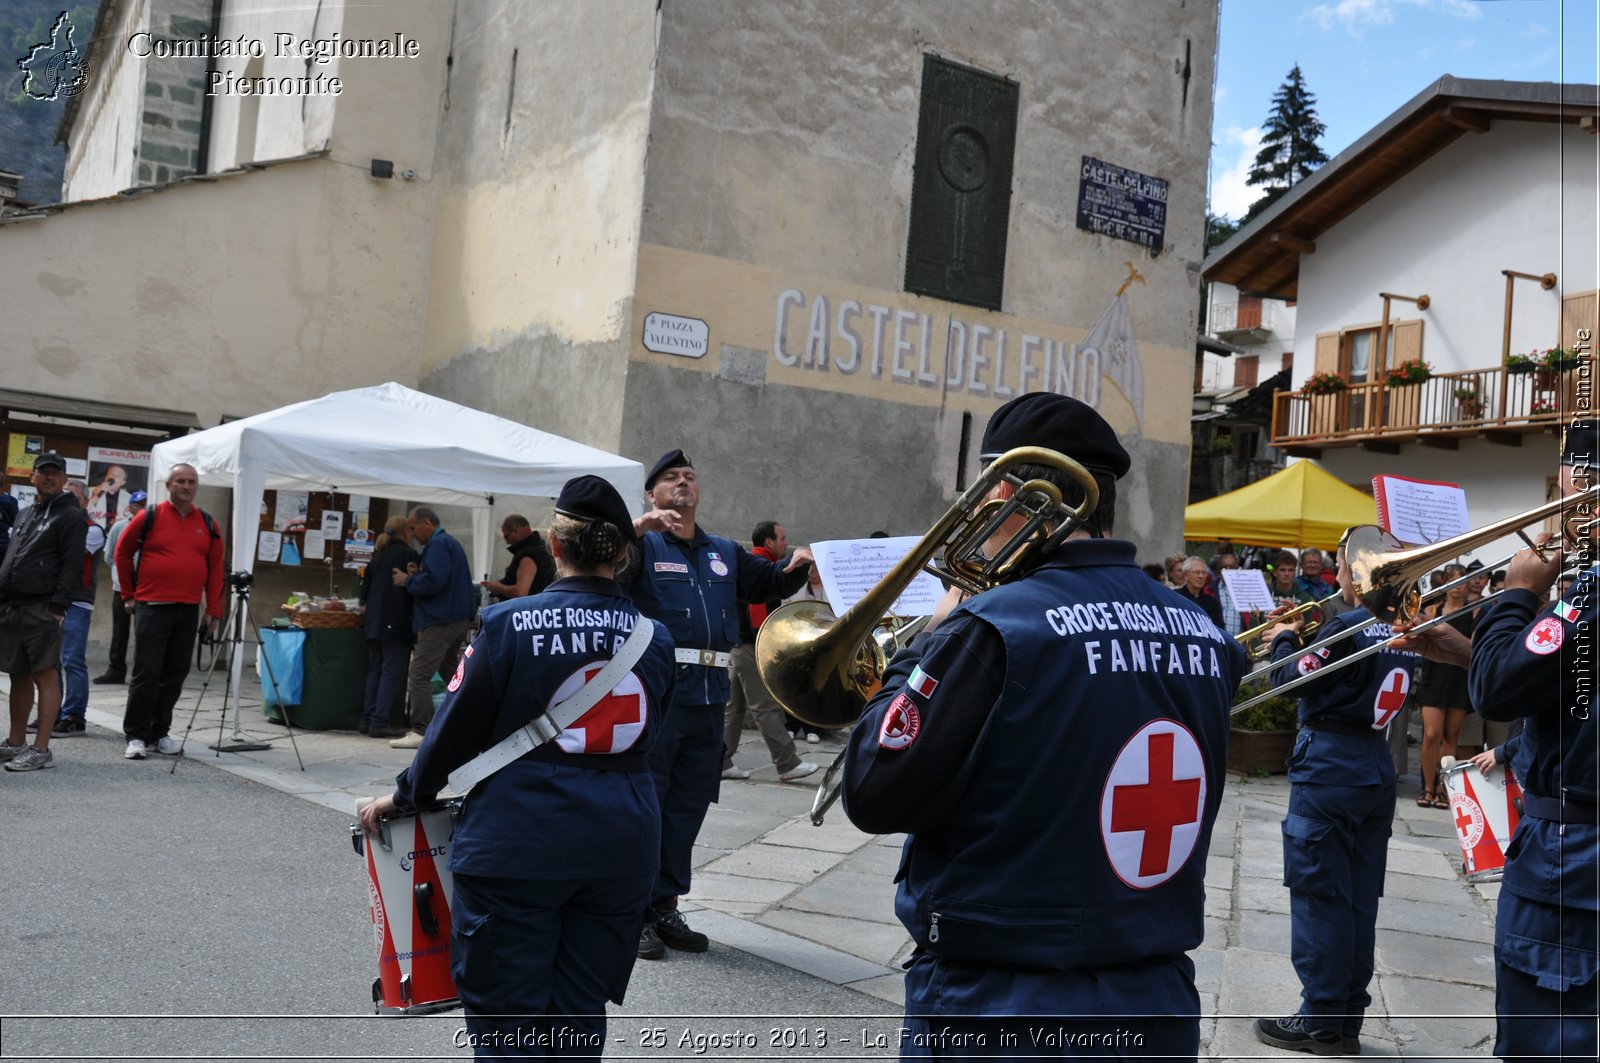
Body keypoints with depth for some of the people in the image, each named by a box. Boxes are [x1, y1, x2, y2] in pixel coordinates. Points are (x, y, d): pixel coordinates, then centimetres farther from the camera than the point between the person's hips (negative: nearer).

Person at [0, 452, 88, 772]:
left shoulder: (70, 516, -2)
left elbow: (72, 566, -10)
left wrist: (58, 606, -18)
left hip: (42, 610, -8)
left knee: (46, 676, -6)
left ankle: (41, 749, -6)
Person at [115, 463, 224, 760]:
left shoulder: (207, 524, 10)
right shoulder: (149, 517, 0)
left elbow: (215, 568, 10)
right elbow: (123, 552, 8)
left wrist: (213, 609, 5)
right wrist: (129, 594, 7)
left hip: (189, 612, 4)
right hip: (152, 608, -4)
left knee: (174, 675, 7)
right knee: (146, 673, -4)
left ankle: (160, 733, 18)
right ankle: (136, 736, 3)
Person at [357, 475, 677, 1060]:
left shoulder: (509, 623, -10)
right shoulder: (655, 638, 2)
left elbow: (457, 727, -4)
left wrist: (405, 795, 12)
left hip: (516, 842, -4)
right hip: (621, 843, 4)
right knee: (580, 1015, 15)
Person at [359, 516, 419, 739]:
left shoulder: (378, 556, 15)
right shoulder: (407, 554, -7)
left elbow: (364, 591, 17)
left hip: (373, 621, 8)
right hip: (397, 622, -8)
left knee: (374, 669, 13)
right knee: (393, 671, -5)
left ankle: (367, 719, 13)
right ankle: (381, 722, -8)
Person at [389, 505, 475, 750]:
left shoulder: (438, 544, -12)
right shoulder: (450, 542, 21)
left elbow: (433, 582, -23)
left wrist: (408, 581, -8)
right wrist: (418, 574, 9)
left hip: (440, 620, -11)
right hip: (459, 618, 11)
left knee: (420, 674, -10)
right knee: (449, 670, 19)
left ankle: (420, 731, -12)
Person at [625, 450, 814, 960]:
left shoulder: (725, 553, 19)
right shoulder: (643, 545, 1)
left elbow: (771, 583, 22)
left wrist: (797, 566, 2)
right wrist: (639, 527, -30)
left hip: (710, 694, 6)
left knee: (688, 807, 12)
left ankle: (664, 906, 22)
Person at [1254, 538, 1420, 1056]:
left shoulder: (1347, 627, -16)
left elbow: (1292, 678, -12)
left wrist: (1284, 640, 6)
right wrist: (1304, 637, 13)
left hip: (1328, 769, -8)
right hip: (1377, 772, 8)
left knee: (1319, 894, -1)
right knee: (1359, 898, 11)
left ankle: (1321, 1021, 4)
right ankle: (1349, 1018, 18)